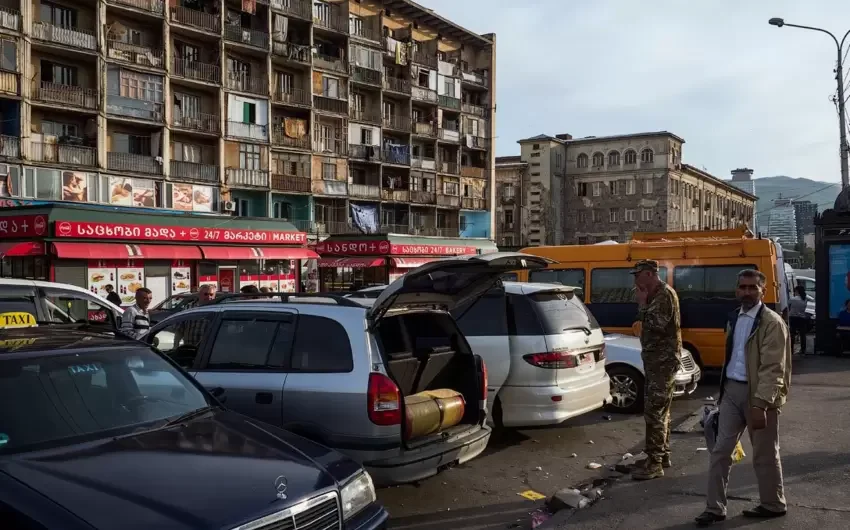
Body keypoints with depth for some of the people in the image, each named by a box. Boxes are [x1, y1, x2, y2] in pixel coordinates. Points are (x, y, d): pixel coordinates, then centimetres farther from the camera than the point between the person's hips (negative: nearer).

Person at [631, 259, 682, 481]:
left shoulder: (665, 294, -14)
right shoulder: (656, 295, 16)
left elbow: (657, 325, -23)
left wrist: (642, 304, -15)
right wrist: (643, 303, 9)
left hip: (663, 360, -11)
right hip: (656, 359, 11)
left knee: (654, 410, -11)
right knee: (659, 409, 17)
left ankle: (654, 463, -9)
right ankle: (662, 454, 27)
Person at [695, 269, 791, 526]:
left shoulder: (772, 322, -14)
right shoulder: (734, 319, 10)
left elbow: (772, 369, -20)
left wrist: (760, 404, -26)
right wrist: (722, 391, 15)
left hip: (758, 394, -7)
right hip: (732, 390, 7)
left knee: (764, 455, 9)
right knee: (720, 451, 7)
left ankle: (773, 505, 29)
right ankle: (715, 508, 16)